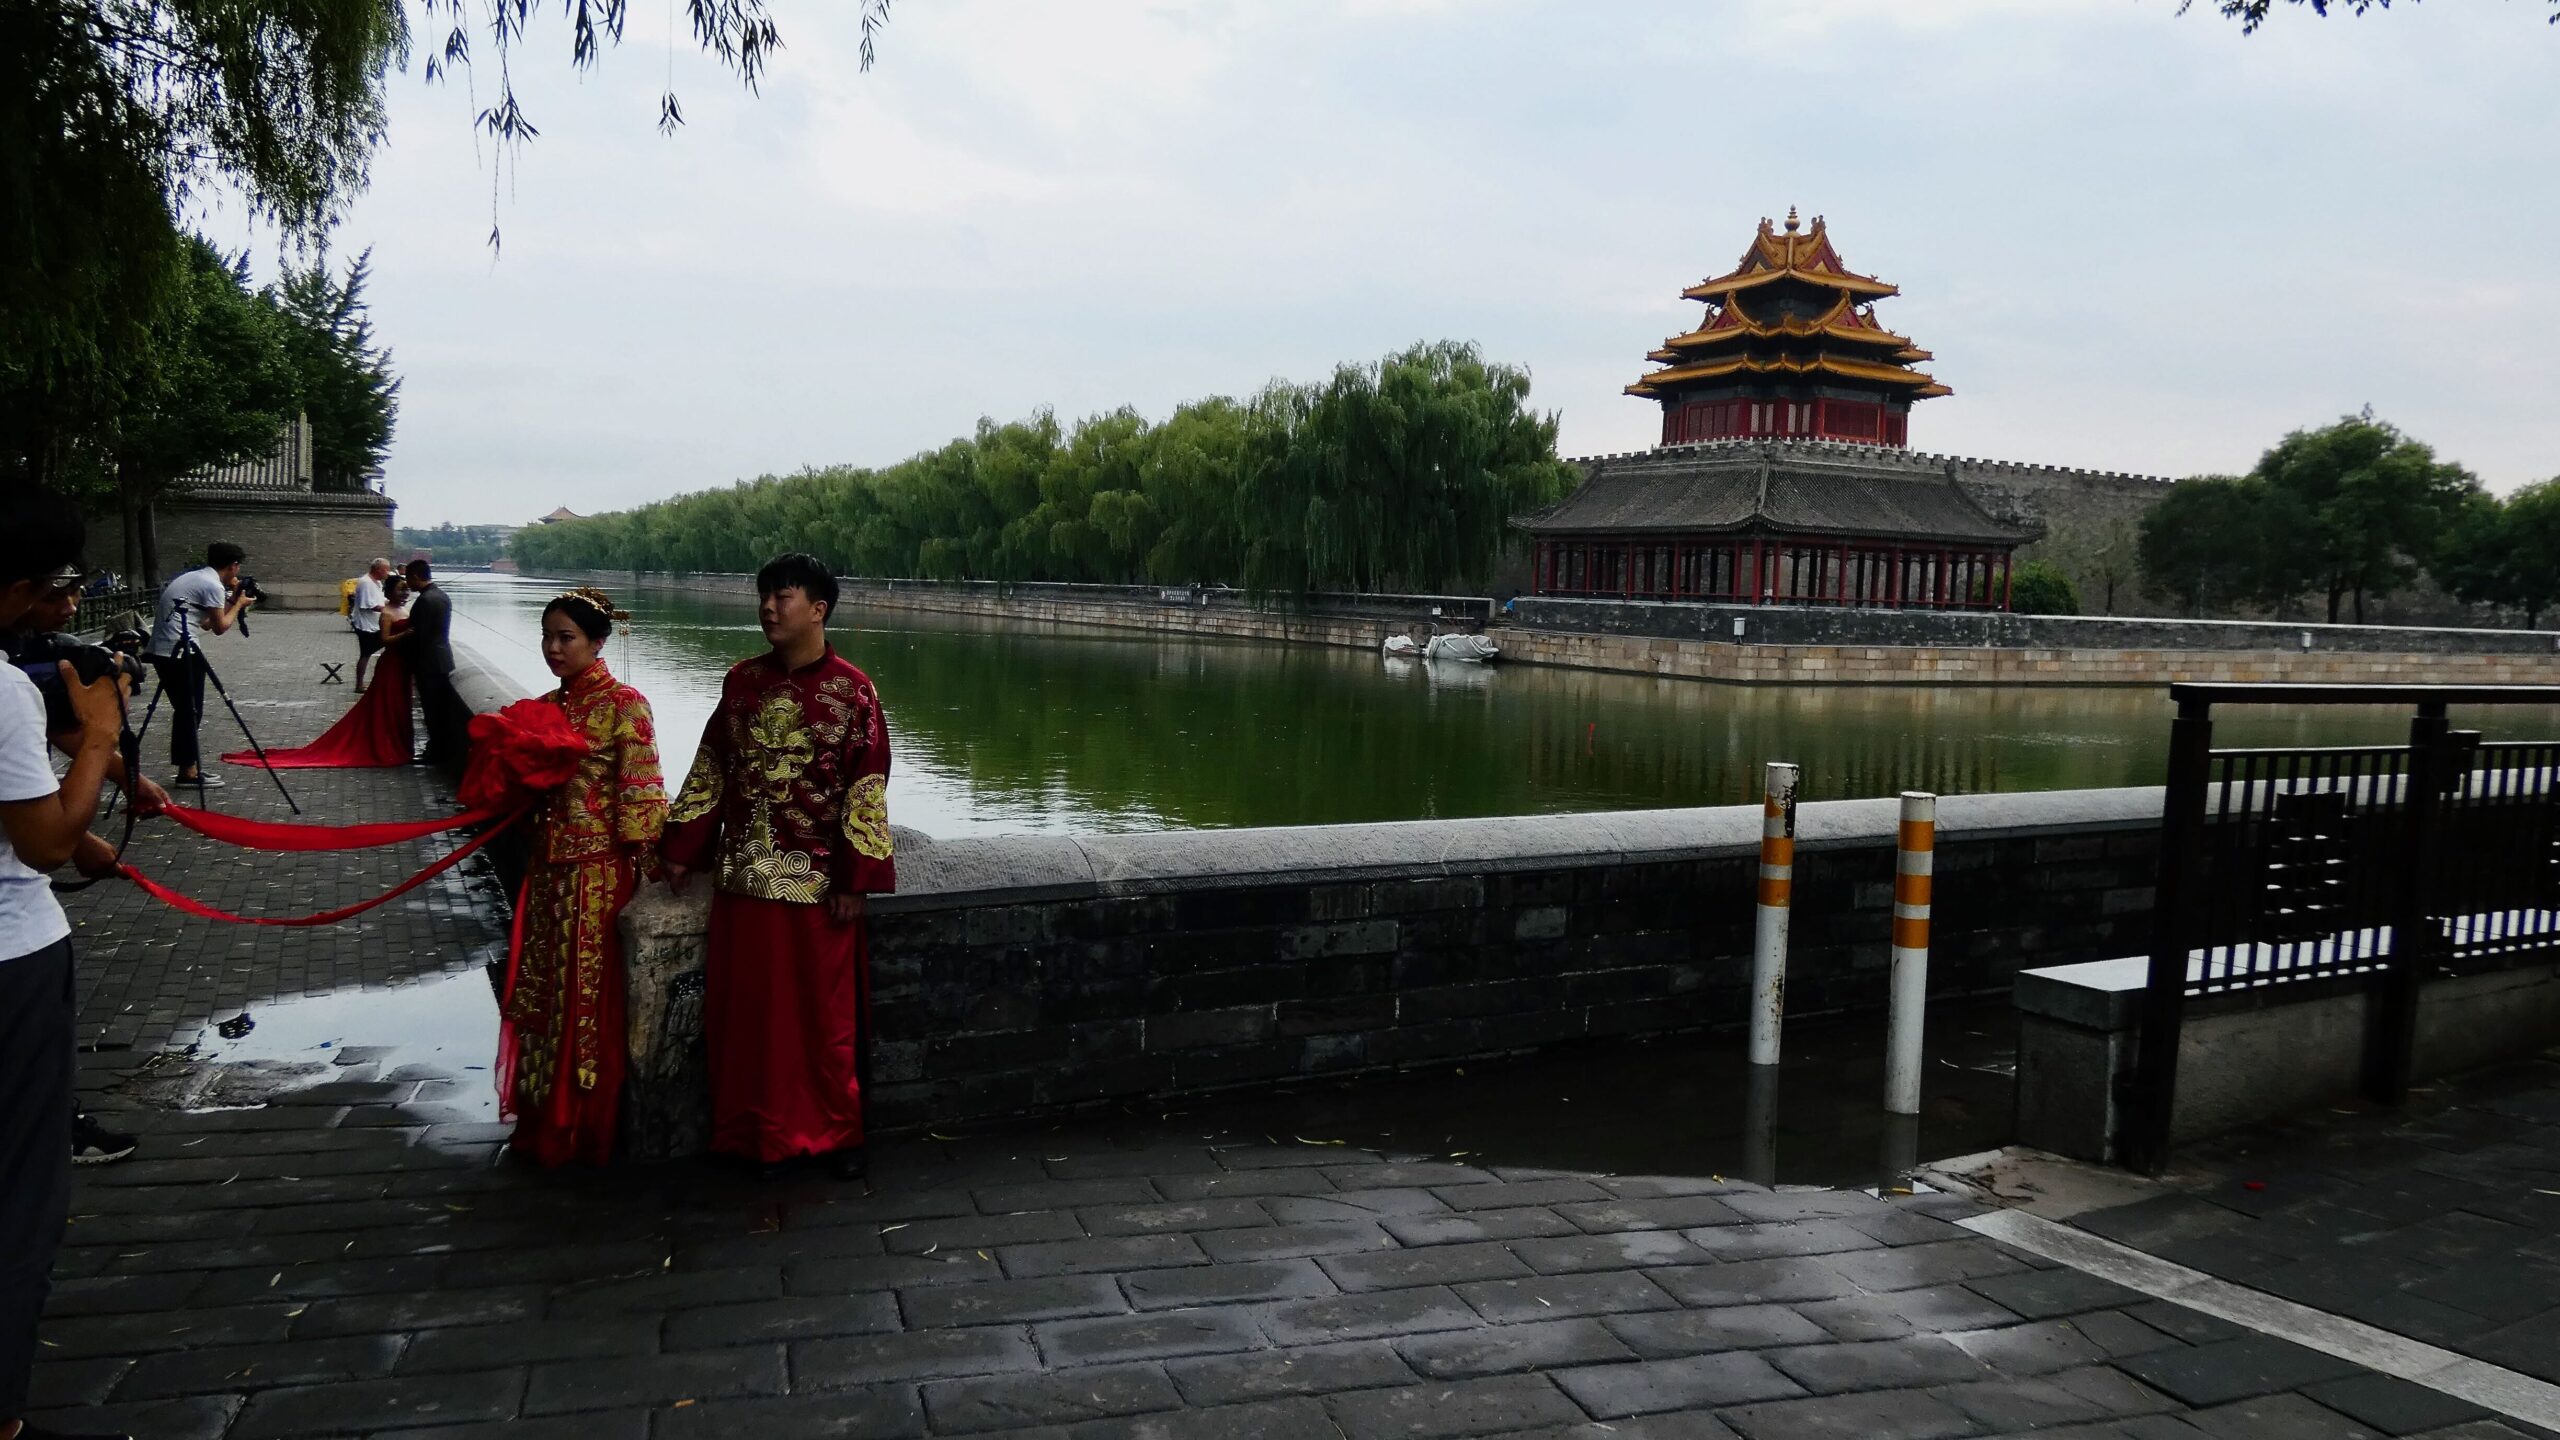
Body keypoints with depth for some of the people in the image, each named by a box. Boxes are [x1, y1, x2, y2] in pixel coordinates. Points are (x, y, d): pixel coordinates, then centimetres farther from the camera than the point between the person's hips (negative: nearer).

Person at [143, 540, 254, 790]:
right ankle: (188, 771, 1)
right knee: (190, 711, -3)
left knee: (184, 709, 15)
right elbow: (219, 627, -6)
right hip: (179, 650, -9)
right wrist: (239, 604, 7)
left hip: (162, 649, 9)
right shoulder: (213, 585, -10)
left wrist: (231, 601, 20)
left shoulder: (194, 577, 19)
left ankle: (188, 764, 21)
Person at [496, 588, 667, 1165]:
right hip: (549, 864, 7)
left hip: (598, 869, -7)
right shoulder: (548, 705, 11)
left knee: (587, 995, 1)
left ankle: (582, 1130, 14)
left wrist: (644, 864, -14)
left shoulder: (624, 705, -11)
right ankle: (544, 1119, 26)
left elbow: (639, 793, -13)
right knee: (540, 991, 12)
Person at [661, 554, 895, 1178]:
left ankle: (836, 1131, 22)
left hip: (816, 880, -4)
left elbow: (866, 789, -10)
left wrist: (853, 881, -12)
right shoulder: (742, 681, 5)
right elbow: (710, 769, 10)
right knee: (746, 1009, 10)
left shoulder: (852, 691, -9)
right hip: (744, 875, 4)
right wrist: (682, 849, 8)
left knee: (824, 1011, 6)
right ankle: (759, 1133, 24)